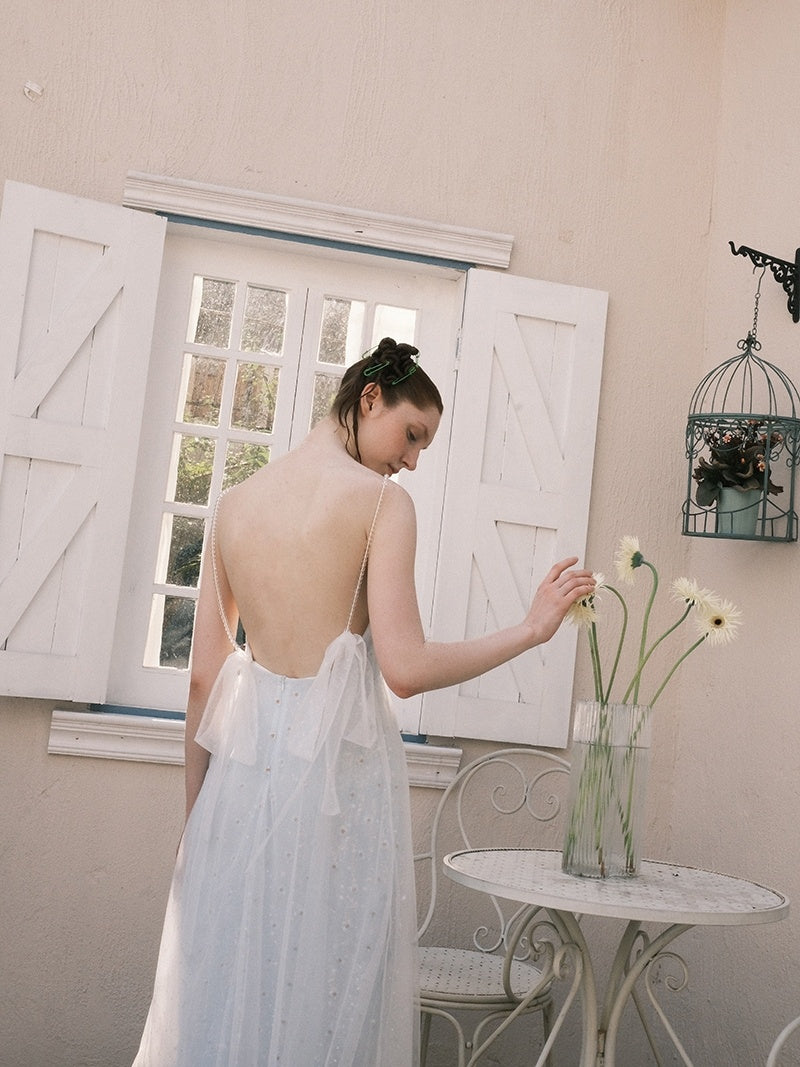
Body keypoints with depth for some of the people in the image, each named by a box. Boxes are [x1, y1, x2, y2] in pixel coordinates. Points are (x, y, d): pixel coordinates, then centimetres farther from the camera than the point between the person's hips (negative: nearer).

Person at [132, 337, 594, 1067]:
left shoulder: (236, 502, 10)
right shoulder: (381, 500, -7)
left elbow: (203, 675, 9)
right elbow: (406, 668, -14)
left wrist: (195, 811, 16)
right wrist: (533, 628, -4)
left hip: (243, 760, 6)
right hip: (338, 760, -5)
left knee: (225, 984, 14)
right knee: (323, 986, 7)